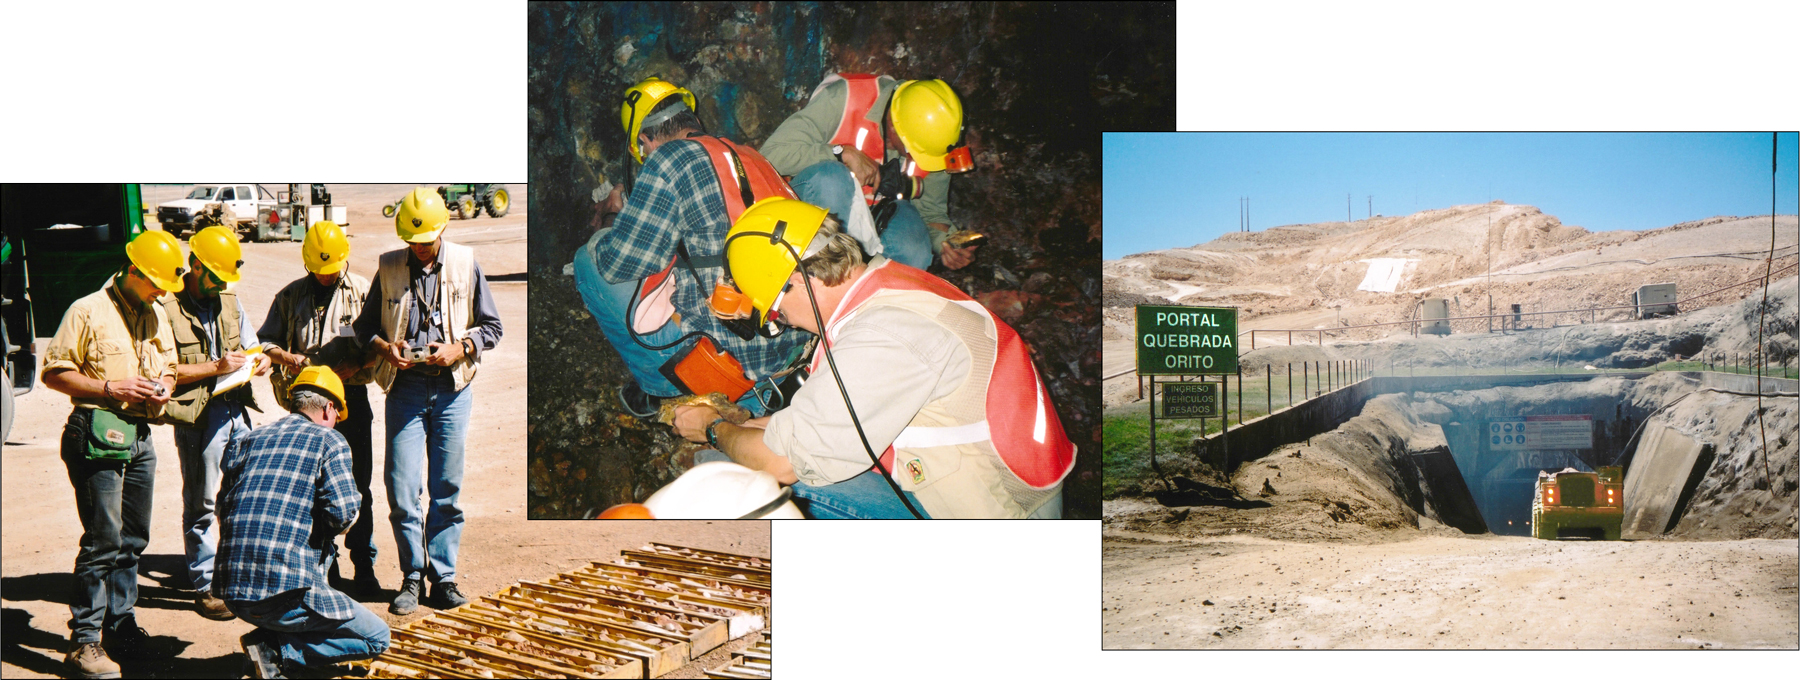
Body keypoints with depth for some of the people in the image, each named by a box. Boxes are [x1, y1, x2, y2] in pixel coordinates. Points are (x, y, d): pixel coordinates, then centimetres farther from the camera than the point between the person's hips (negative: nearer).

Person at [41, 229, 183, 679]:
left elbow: (169, 367, 27)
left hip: (140, 437, 7)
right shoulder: (88, 312, -5)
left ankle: (121, 625, 22)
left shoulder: (156, 316, 17)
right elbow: (54, 373, -7)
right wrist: (110, 388, -15)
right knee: (103, 540, -8)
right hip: (97, 434, -7)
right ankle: (83, 639, 0)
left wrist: (165, 388, 5)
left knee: (133, 540, 11)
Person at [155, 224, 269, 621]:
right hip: (197, 415, -6)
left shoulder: (229, 301, 14)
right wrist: (215, 368, -18)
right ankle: (205, 587, 12)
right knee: (201, 506, 3)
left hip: (237, 410, 7)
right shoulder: (167, 308, -9)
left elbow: (251, 345, 24)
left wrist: (258, 362, 2)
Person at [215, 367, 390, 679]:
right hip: (284, 591, -7)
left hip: (231, 590, 7)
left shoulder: (246, 440, 17)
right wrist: (336, 525, 12)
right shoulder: (329, 441, 0)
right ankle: (275, 648, -7)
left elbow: (224, 507, 17)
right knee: (378, 637, 9)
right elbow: (343, 514, -11)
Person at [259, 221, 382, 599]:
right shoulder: (291, 296, 9)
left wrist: (355, 366, -15)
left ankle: (364, 566, 7)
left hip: (351, 396, -2)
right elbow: (265, 341, 12)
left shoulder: (363, 291, 3)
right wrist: (290, 359, -7)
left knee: (358, 486, -1)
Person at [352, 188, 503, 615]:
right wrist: (384, 347, -7)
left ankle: (443, 577, 13)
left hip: (452, 388, 0)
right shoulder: (389, 267, 6)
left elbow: (491, 327, 8)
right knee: (402, 488, -4)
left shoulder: (465, 265, 4)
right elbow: (364, 324, 14)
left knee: (447, 489, 3)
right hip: (405, 387, 1)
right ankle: (412, 576, 11)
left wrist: (458, 349, -8)